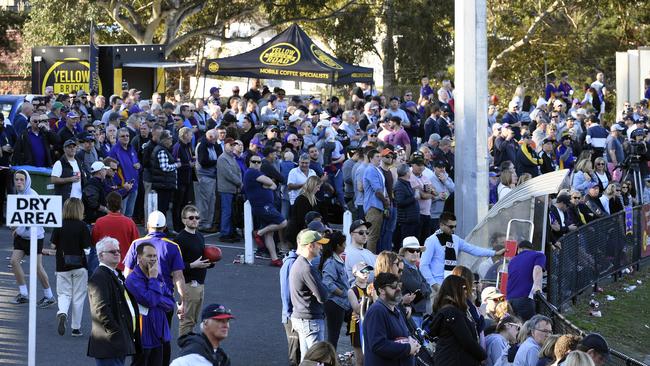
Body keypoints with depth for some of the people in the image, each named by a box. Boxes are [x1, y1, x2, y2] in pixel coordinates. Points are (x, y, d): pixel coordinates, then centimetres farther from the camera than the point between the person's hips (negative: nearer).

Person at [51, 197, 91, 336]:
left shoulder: (59, 226, -5)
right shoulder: (82, 226, -10)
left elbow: (53, 245, -2)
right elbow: (86, 247, -12)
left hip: (62, 266, 1)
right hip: (79, 265, -1)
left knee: (64, 294, 11)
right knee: (78, 296, 9)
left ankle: (62, 313, -21)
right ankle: (76, 328, 13)